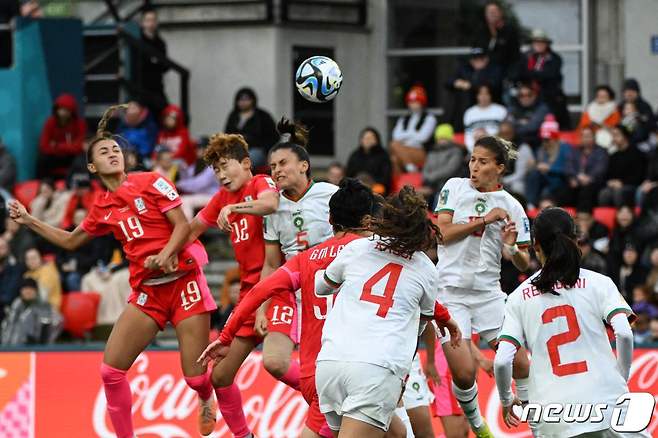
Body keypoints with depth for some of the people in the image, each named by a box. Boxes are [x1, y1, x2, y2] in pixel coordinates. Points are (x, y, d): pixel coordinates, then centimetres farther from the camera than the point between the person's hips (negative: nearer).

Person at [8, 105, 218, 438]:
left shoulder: (150, 183, -2)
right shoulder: (102, 208, 12)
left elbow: (183, 226, -7)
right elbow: (71, 241, 27)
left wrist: (165, 255, -24)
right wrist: (29, 221, 22)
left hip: (184, 282, -5)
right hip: (147, 292, 5)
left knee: (195, 375, -9)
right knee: (111, 369, -8)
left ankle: (206, 401, 28)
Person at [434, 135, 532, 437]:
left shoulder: (511, 206, 3)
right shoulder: (455, 188, 1)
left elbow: (524, 264, 4)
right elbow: (442, 232, -10)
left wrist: (512, 247, -17)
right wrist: (484, 220, -14)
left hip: (488, 293, 2)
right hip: (450, 291, -1)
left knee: (520, 363, -9)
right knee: (464, 374, -10)